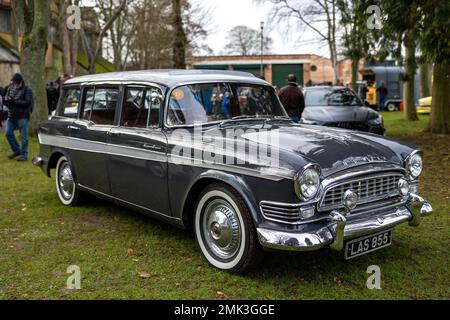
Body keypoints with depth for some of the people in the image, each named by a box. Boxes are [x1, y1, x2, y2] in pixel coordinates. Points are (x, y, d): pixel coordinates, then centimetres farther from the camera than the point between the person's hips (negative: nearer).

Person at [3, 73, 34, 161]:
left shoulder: (27, 90, -7)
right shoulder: (10, 88, 10)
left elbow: (28, 103, -17)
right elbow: (6, 101, 13)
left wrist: (14, 101, -23)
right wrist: (6, 101, -13)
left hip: (22, 117, -6)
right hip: (11, 116, 6)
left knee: (23, 137, -2)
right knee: (8, 133, 4)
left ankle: (23, 155, 7)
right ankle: (16, 151, 21)